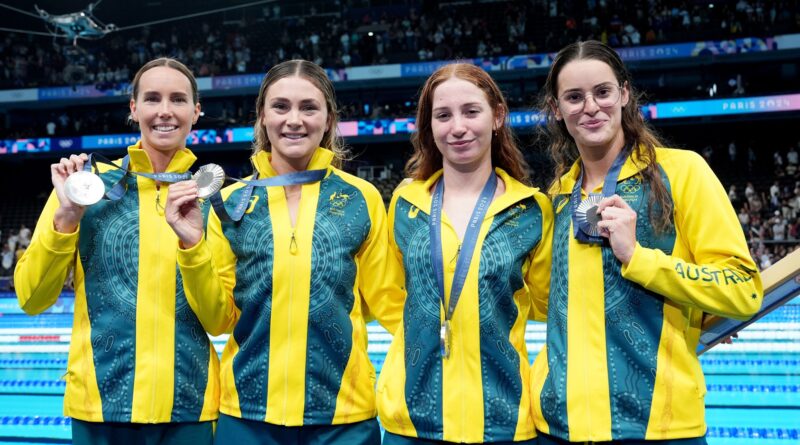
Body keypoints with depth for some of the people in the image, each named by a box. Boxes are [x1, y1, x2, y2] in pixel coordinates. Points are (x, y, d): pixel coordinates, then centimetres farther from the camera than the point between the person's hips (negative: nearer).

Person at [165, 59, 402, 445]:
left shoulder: (362, 198, -2)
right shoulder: (231, 203, 1)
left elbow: (388, 301, 3)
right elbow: (218, 319, 3)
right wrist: (192, 245, -10)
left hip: (343, 413, -1)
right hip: (247, 412, 1)